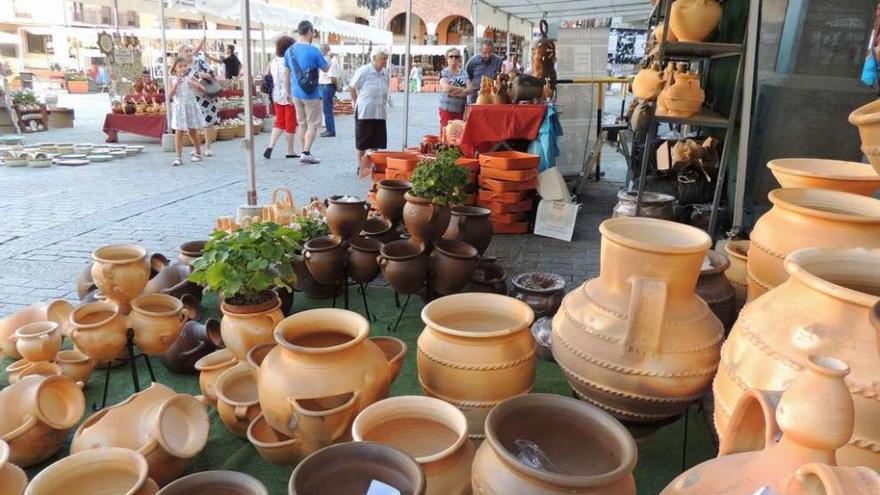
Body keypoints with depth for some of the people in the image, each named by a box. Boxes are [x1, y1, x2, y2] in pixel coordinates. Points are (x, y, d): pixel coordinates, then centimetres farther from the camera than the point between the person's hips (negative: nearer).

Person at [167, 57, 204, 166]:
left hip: (191, 107, 1)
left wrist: (195, 84, -17)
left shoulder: (190, 78, 1)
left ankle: (198, 153, 26)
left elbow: (203, 89, -1)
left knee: (193, 131, 10)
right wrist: (176, 84, -16)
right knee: (179, 132, -5)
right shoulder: (173, 79, 0)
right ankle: (178, 157, -5)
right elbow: (169, 96, -8)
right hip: (179, 108, -1)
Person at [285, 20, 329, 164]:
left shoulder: (290, 50, 4)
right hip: (311, 94, -6)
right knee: (313, 125, 1)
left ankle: (305, 152, 20)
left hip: (296, 93, 6)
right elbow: (326, 69, -4)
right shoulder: (313, 50, -15)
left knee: (302, 124, 15)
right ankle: (306, 153, -7)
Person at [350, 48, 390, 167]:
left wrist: (382, 103, 13)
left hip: (379, 113, 5)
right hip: (364, 112, -5)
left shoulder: (385, 73, 6)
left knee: (376, 142, 8)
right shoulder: (364, 71, -10)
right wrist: (357, 102, 4)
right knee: (362, 142, 4)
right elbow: (352, 87, -3)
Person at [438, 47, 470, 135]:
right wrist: (462, 89, -5)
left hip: (461, 109, 4)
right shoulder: (444, 73, 1)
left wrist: (454, 91, -13)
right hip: (447, 109, -4)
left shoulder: (464, 73, 12)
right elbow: (447, 88, -16)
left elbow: (469, 90, 1)